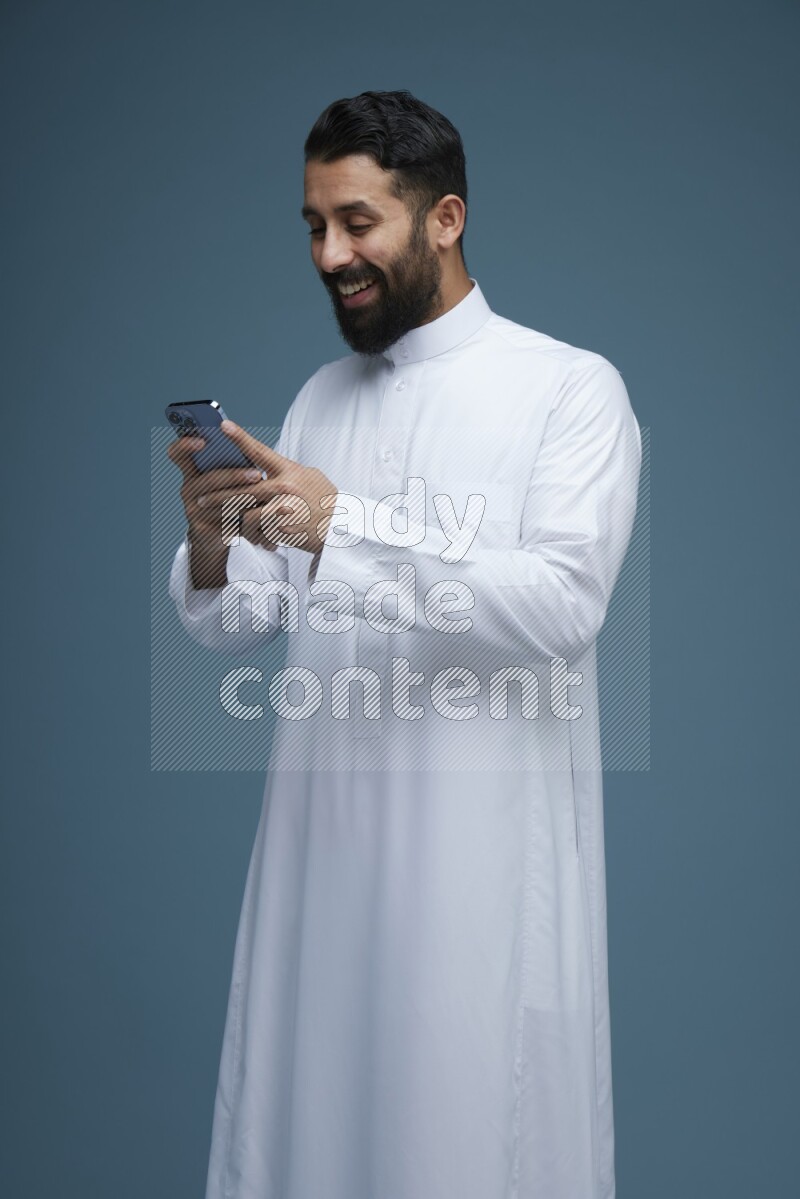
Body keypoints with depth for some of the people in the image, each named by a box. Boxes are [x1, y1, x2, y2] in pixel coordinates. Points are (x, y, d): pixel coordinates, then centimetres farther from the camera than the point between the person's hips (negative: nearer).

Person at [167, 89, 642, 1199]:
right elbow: (246, 624, 11)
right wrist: (210, 543, -12)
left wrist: (347, 527, -23)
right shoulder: (320, 396, 13)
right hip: (325, 822, 5)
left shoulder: (571, 388, -4)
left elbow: (564, 605, -17)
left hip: (484, 842, -5)